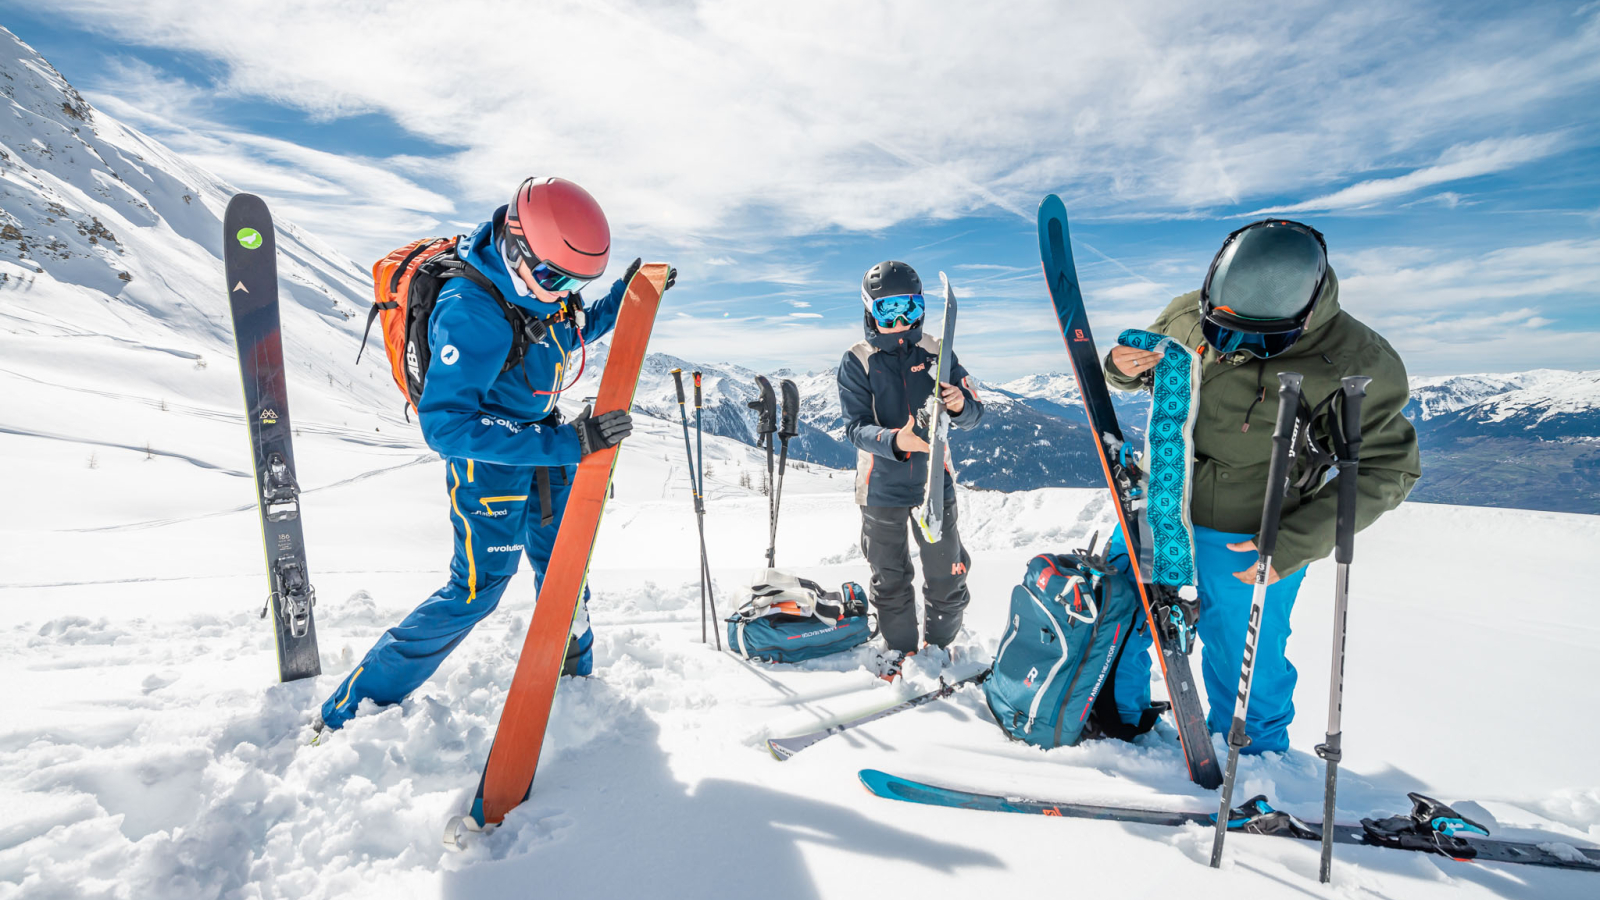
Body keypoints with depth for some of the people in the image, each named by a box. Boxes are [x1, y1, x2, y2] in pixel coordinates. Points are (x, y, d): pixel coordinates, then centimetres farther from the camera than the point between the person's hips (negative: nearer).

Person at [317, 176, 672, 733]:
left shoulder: (540, 284, -7)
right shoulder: (470, 311, -32)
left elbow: (569, 333, 16)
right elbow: (444, 424, -36)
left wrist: (627, 295, 1)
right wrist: (566, 442, -42)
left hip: (545, 443, 7)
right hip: (487, 453, -7)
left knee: (562, 565, 17)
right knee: (478, 589, -3)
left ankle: (573, 675, 42)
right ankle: (350, 710, 15)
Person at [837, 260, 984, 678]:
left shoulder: (936, 353, 1)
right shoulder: (856, 362, -4)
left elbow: (973, 413, 0)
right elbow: (856, 427, -12)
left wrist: (960, 404, -25)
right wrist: (895, 441, -32)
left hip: (933, 481, 1)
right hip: (881, 487, -1)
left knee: (946, 575, 8)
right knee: (889, 577, 13)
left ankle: (940, 640, 34)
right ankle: (900, 644, 35)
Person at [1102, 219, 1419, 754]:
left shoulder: (1354, 365, -18)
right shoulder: (1187, 314, -9)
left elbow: (1386, 469, -11)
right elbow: (1139, 370, 9)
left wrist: (1295, 543, -21)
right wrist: (1123, 368, -17)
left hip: (1246, 545, -3)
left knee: (1244, 668, 13)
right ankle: (1115, 721, 46)